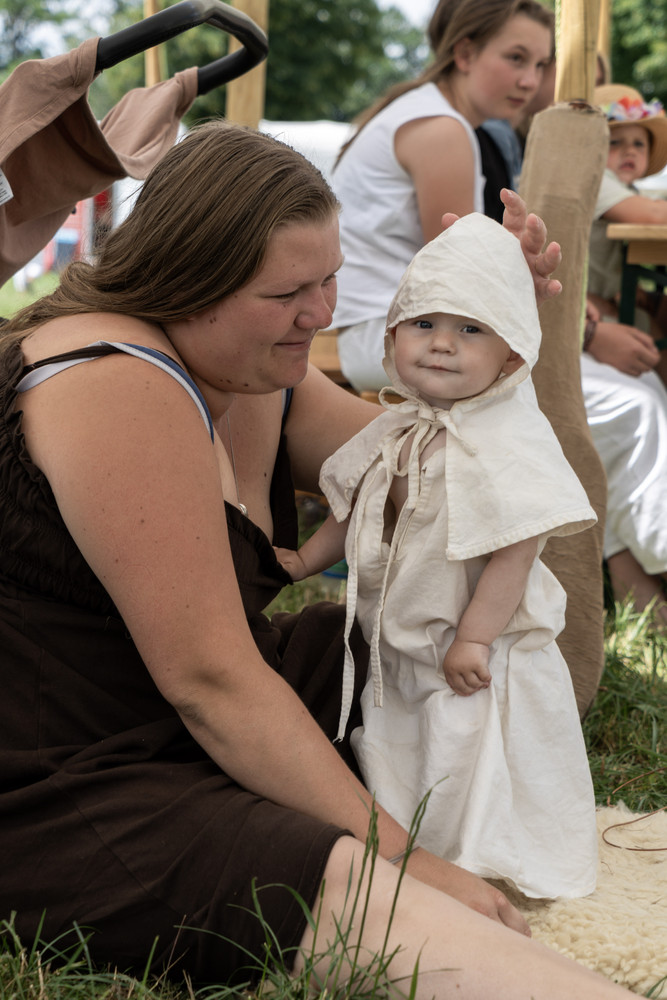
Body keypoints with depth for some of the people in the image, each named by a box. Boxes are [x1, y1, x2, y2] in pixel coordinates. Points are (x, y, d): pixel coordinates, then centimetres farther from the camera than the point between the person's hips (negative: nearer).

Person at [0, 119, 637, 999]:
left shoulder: (257, 374, 8)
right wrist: (395, 852, -21)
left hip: (191, 722, 11)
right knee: (361, 895, -35)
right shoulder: (120, 389, -23)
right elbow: (209, 680, -25)